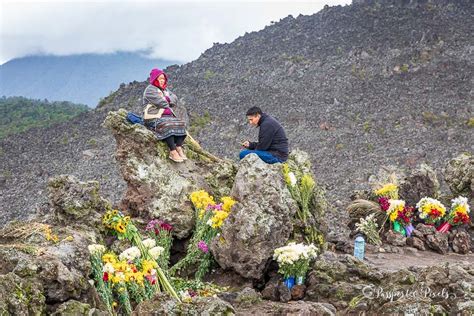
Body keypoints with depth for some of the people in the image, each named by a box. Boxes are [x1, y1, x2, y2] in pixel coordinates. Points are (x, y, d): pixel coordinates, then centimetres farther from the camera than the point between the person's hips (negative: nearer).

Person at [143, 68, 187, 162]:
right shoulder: (150, 89, -2)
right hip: (154, 118, -8)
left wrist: (166, 98, -9)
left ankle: (179, 147, -27)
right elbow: (161, 103, -15)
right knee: (168, 125, -36)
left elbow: (175, 100, 9)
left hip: (167, 116, 8)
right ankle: (173, 152, -40)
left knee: (181, 123, -16)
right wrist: (168, 101, 6)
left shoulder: (165, 90, 24)